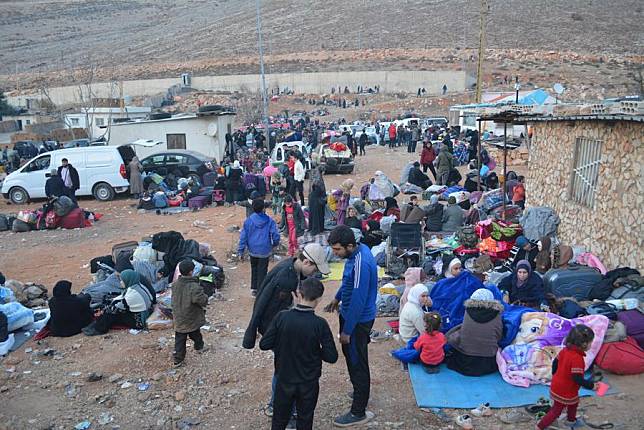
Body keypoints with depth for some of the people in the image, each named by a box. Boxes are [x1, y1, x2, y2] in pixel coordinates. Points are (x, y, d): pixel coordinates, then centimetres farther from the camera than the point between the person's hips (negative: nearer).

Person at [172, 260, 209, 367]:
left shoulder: (175, 284, -7)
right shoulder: (194, 287, -29)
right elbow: (203, 301, -27)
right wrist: (204, 296, -7)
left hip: (178, 319, 4)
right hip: (192, 319, -4)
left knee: (179, 339, 13)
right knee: (196, 334, 24)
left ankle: (178, 360, 18)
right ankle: (199, 347, 48)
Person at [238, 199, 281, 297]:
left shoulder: (248, 220, -6)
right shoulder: (269, 221, -10)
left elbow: (243, 236, -5)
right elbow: (275, 235, -9)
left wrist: (241, 251, 1)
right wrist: (274, 244, 12)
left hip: (253, 250, 2)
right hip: (265, 251, -2)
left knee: (254, 269, 22)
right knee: (262, 271, 8)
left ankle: (254, 288, 27)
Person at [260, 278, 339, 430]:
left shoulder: (281, 317, -16)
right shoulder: (320, 324, -19)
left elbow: (264, 345, -10)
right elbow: (332, 357, -15)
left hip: (284, 380, 1)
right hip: (309, 383, -1)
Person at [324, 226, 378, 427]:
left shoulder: (361, 264, -31)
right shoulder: (358, 250, -1)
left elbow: (358, 301, -28)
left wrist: (347, 331, -21)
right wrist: (337, 298, 25)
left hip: (358, 320, -9)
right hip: (349, 314, 9)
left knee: (357, 363, 3)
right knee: (351, 356, 25)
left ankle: (358, 413, 18)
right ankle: (360, 392, 46)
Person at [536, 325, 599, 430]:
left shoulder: (565, 350, -5)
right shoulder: (577, 358, -32)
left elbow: (555, 363, 8)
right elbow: (577, 379, -30)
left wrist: (555, 375, 23)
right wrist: (591, 385, -17)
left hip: (557, 385, 9)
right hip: (565, 391, -9)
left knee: (574, 402, 31)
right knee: (556, 410, 9)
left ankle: (571, 421, 52)